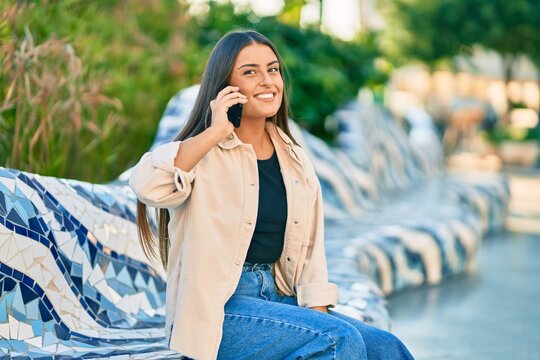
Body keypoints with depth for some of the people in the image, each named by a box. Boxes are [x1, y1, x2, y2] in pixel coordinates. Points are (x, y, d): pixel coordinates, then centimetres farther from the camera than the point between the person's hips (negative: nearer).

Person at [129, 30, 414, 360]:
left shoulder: (295, 161, 11)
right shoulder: (203, 157, -7)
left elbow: (309, 250, 11)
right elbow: (146, 185, -29)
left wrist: (319, 315, -4)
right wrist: (216, 133, -22)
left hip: (279, 297, 6)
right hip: (216, 309, -6)